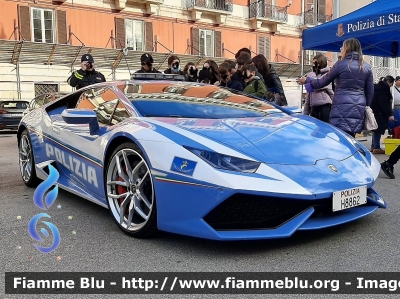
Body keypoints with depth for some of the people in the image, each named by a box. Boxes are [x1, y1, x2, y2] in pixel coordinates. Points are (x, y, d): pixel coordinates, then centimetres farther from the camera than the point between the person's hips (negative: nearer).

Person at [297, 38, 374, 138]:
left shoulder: (341, 64, -2)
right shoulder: (367, 67, 11)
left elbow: (322, 82, 5)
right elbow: (370, 92, 12)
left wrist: (307, 80, 20)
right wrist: (365, 107, 22)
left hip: (342, 108, -5)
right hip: (359, 109, 5)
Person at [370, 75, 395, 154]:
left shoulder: (379, 87, 17)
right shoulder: (383, 88, -16)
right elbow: (384, 103, -22)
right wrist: (389, 114, -22)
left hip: (375, 111, 11)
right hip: (378, 112, -11)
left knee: (377, 129, 13)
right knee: (379, 129, -6)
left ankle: (373, 146, 17)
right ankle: (376, 148, -3)